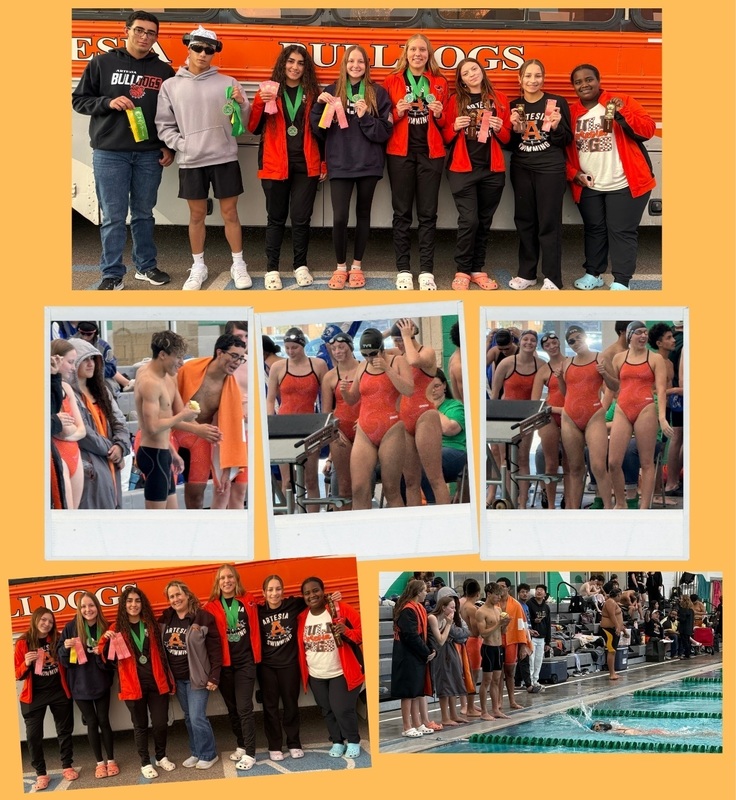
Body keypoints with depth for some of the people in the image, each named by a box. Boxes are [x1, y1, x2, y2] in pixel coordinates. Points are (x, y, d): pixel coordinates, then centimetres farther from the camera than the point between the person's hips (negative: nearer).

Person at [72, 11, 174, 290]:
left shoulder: (164, 70, 8)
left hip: (150, 155, 2)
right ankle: (112, 274, 7)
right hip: (109, 154, -2)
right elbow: (79, 99, 4)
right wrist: (108, 103, -12)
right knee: (113, 217, -1)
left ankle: (145, 266, 24)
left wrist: (170, 147, 5)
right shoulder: (102, 63, 2)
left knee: (144, 214, 12)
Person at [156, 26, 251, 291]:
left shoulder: (227, 83, 3)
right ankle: (198, 268, 21)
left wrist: (241, 103, -18)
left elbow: (242, 120, 2)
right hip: (190, 162, 1)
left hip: (224, 158, -1)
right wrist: (181, 145, -8)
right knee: (197, 215, 10)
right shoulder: (171, 86, 5)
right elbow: (164, 125, 5)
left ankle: (238, 265, 17)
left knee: (230, 212, 6)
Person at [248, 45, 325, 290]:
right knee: (276, 218, 5)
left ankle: (301, 266, 17)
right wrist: (260, 103, -16)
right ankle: (272, 269, 13)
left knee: (301, 218, 2)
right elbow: (253, 127, -1)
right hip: (275, 164, -1)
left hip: (306, 165, 1)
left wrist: (324, 162, 7)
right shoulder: (269, 90, 4)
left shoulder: (312, 92, 8)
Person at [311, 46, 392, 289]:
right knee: (339, 217, -8)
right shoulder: (331, 91, 7)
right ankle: (340, 267, 11)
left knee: (363, 214, 9)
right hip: (340, 164, 0)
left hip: (368, 164, 0)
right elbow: (319, 130, 4)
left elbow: (385, 131, -2)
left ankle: (357, 266, 22)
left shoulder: (378, 93, 3)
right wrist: (319, 105, -10)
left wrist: (365, 117, -16)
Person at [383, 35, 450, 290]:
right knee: (402, 212, 1)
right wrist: (397, 112, -12)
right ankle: (403, 270, 7)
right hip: (400, 153, -1)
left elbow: (445, 124, 14)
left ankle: (426, 271, 4)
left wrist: (439, 114, -7)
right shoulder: (392, 81, 6)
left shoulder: (439, 83, 10)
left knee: (428, 213, 1)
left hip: (430, 153, 1)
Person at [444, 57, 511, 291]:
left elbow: (507, 138, 11)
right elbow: (445, 138, 6)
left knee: (484, 222, 6)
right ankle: (462, 271, 2)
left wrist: (500, 128, -10)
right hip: (462, 169, -2)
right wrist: (455, 127, -14)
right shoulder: (455, 101, 5)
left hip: (492, 170, 2)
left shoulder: (499, 99, 9)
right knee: (469, 221, -10)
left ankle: (478, 270, 16)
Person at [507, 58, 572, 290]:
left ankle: (552, 278, 3)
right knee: (524, 220, 9)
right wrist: (514, 128, -9)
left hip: (551, 170, -4)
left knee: (549, 222, -3)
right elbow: (508, 144, 9)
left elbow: (567, 141, -1)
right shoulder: (514, 105, 7)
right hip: (521, 170, 4)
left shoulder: (557, 103, -3)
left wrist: (556, 127, -19)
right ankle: (527, 273, 19)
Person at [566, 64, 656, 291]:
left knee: (622, 231, -2)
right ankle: (593, 274, 29)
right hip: (588, 186, 4)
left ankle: (621, 282, 4)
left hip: (624, 184, -4)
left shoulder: (622, 102, -5)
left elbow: (648, 130, -13)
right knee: (593, 229, 15)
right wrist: (573, 173, -2)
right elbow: (564, 148, 12)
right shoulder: (571, 113, 6)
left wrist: (622, 114, -27)